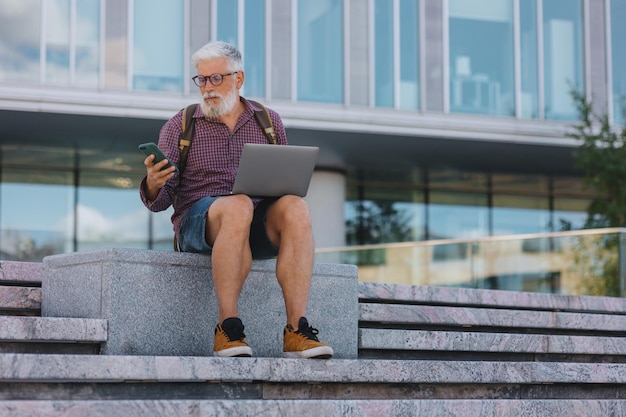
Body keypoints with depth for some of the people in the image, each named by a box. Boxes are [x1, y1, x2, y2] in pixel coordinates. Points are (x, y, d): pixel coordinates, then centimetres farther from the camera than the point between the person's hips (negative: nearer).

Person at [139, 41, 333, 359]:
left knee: (295, 208, -32)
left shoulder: (269, 122, 14)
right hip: (197, 223, -2)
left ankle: (296, 332, -36)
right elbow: (158, 201, 2)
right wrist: (153, 184, -23)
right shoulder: (178, 127, 8)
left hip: (258, 226, 3)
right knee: (237, 207, -38)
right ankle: (228, 330, -36)